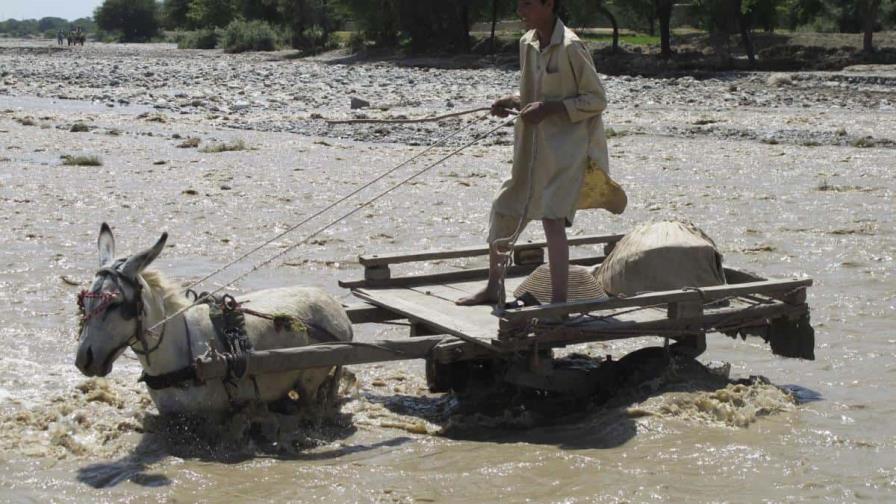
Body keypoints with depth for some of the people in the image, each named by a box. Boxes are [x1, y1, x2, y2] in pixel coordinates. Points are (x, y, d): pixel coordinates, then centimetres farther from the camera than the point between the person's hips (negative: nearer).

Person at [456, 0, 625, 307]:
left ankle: (559, 301, -12)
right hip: (531, 146, 8)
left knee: (552, 218, -17)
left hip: (565, 146, -8)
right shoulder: (527, 43, 7)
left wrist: (549, 109, -21)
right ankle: (492, 288, 28)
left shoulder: (571, 48, -16)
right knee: (502, 212, 13)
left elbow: (597, 99, -12)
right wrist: (513, 102, -1)